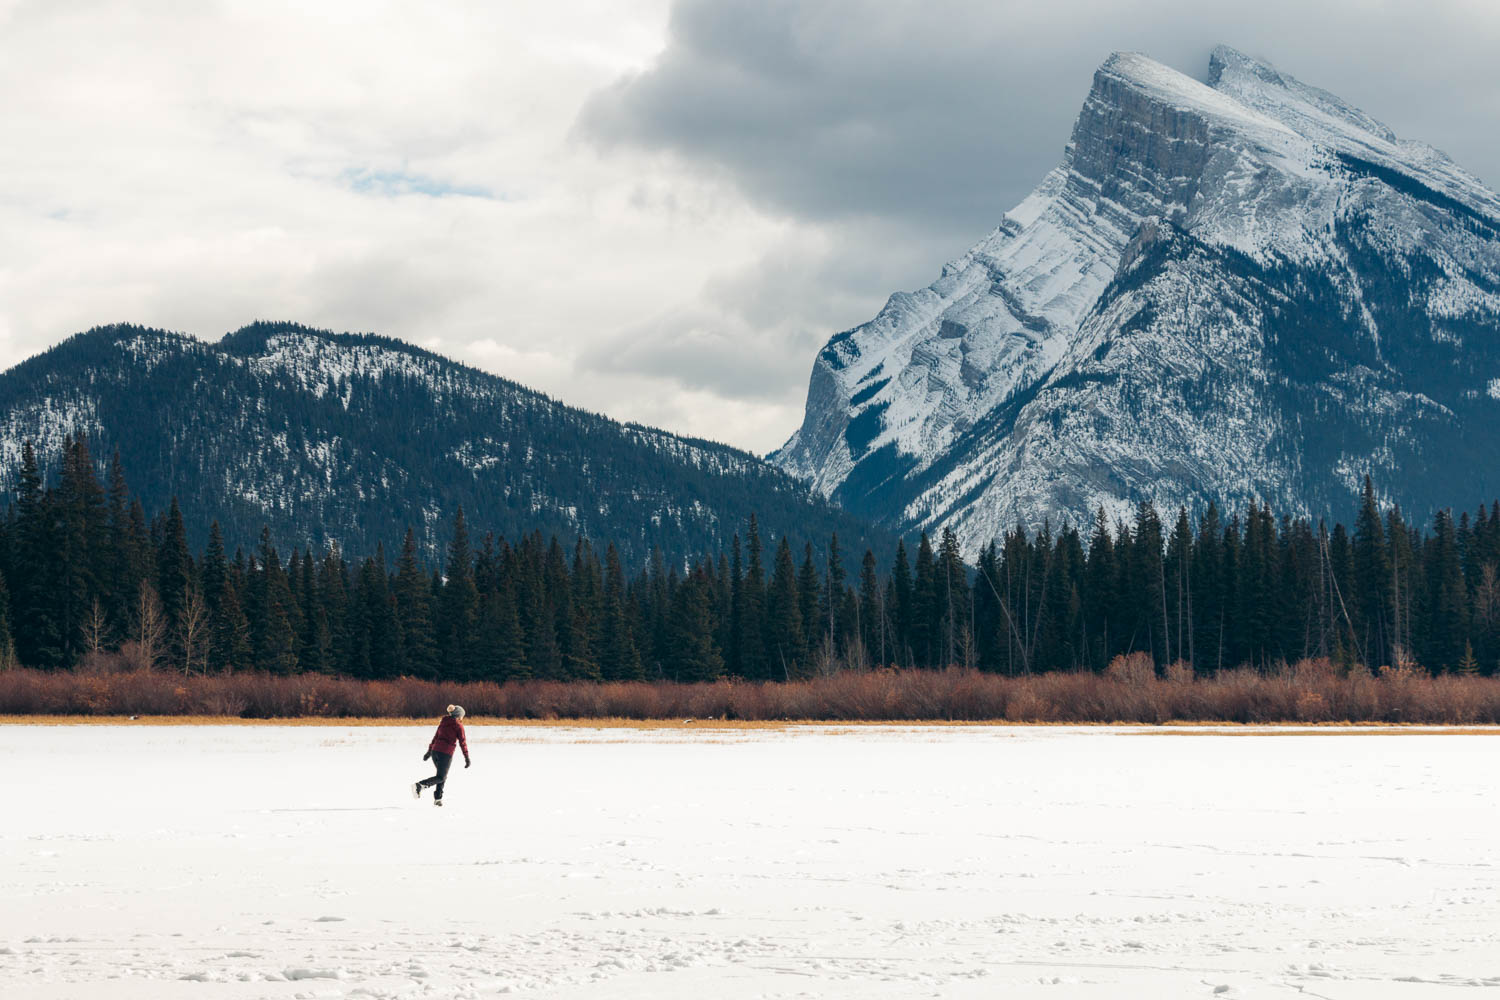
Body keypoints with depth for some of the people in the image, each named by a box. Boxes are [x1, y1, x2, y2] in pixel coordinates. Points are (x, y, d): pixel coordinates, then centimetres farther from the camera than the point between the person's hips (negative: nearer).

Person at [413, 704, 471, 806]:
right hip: (446, 753, -6)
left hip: (435, 751, 6)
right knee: (440, 777, -3)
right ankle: (420, 785, -23)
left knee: (442, 776, 20)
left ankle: (438, 798, 11)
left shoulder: (443, 723, 15)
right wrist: (467, 758, 0)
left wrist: (429, 751, 29)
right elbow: (462, 742, -3)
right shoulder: (458, 725, -2)